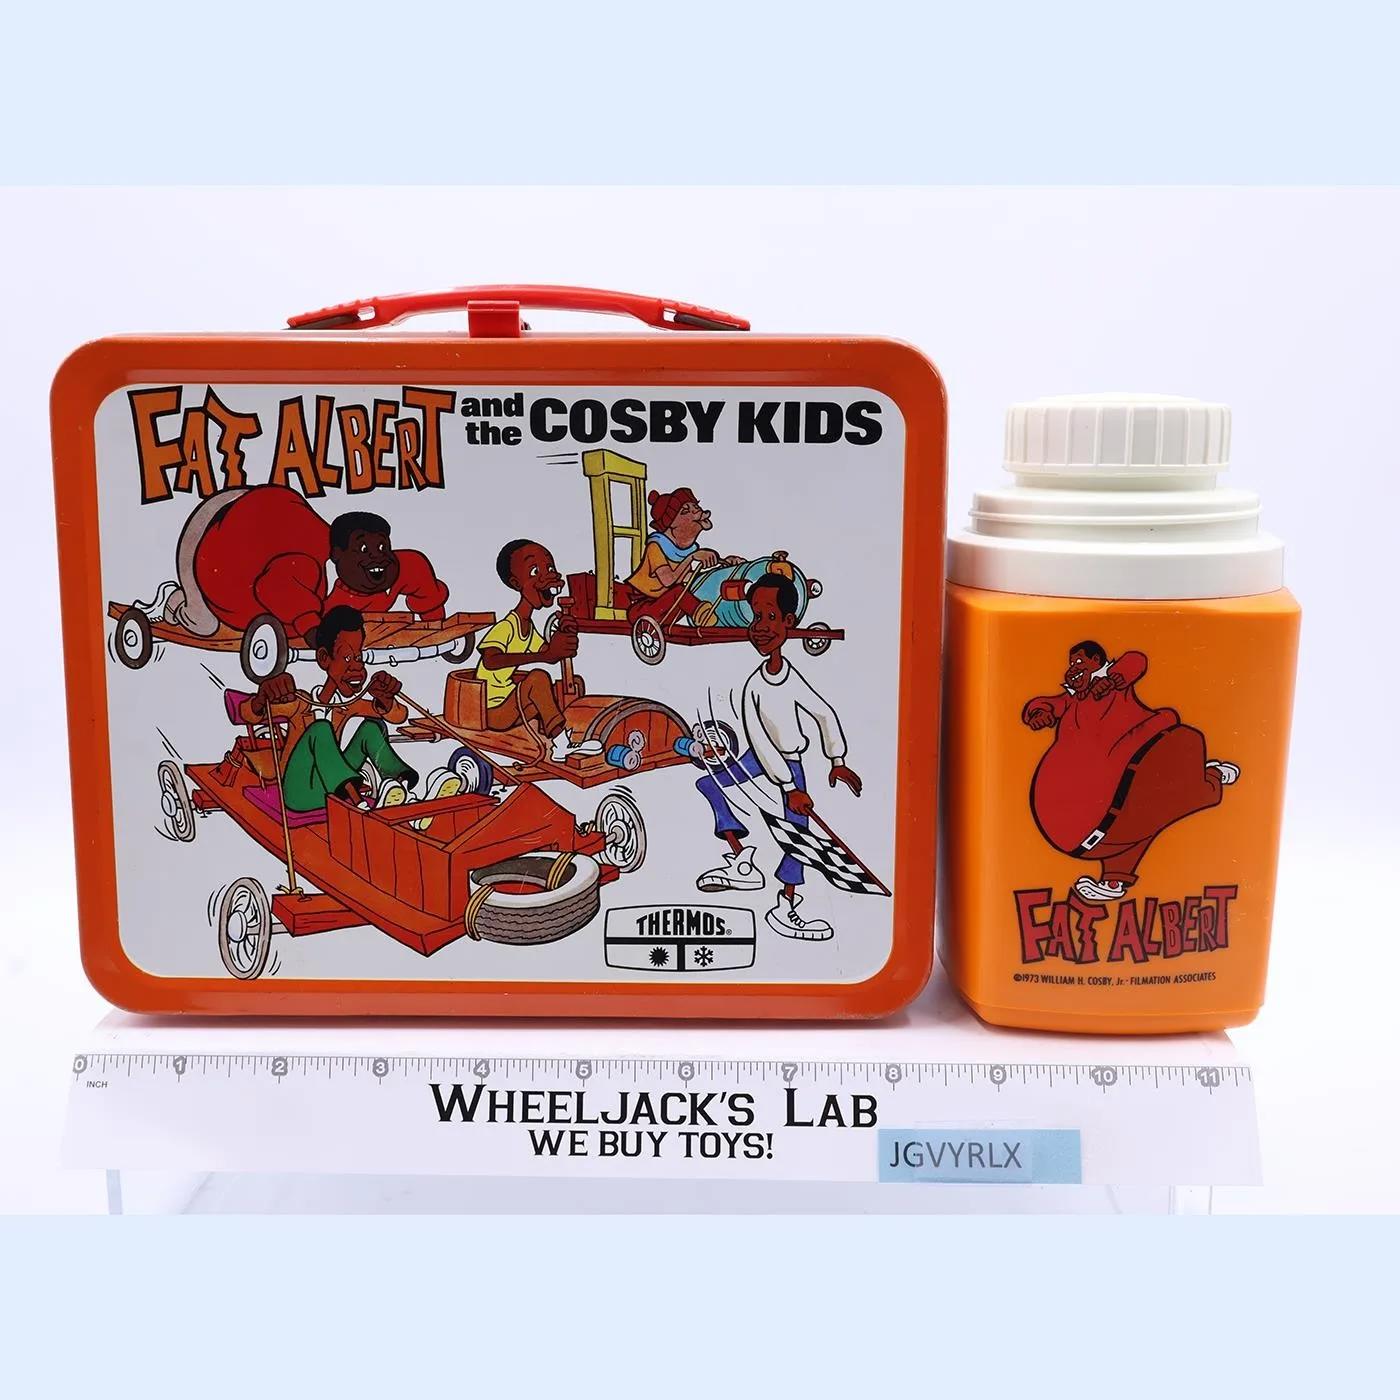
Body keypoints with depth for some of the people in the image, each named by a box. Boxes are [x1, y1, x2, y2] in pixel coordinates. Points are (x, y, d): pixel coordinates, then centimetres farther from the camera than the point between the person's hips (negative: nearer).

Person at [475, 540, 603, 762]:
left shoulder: (528, 626, 10)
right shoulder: (505, 627, -19)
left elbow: (549, 655, 17)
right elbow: (490, 661, -37)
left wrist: (563, 635, -6)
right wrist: (542, 655, -45)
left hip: (509, 706, 9)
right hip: (493, 711, -9)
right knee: (538, 677, -27)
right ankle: (562, 744, -24)